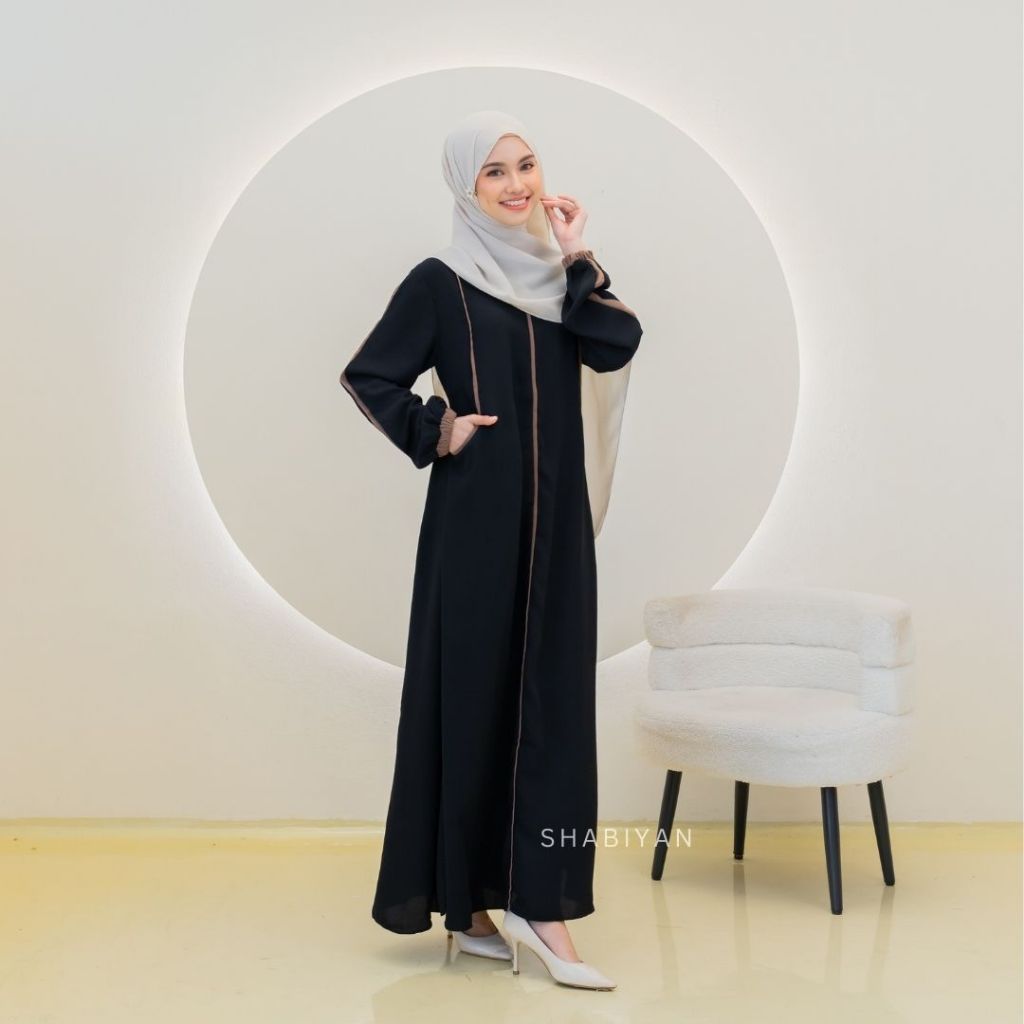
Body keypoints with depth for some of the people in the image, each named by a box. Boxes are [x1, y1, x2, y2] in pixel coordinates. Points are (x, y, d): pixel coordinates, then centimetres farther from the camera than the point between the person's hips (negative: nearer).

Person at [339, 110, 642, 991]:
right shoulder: (440, 282, -2)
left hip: (556, 517, 5)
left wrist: (579, 261, -7)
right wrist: (433, 432, -9)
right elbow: (368, 376, -3)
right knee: (471, 695, 1)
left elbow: (616, 348, -4)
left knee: (554, 697, 2)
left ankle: (539, 903, 7)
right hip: (477, 517, -5)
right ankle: (463, 899, 14)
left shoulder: (558, 275, 12)